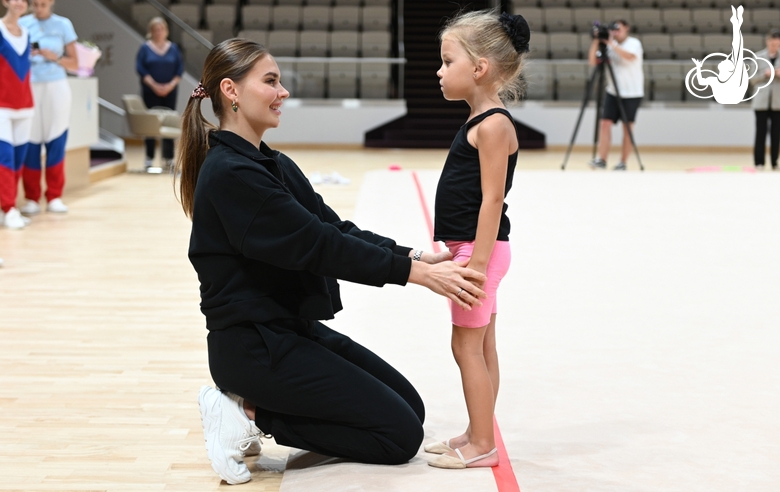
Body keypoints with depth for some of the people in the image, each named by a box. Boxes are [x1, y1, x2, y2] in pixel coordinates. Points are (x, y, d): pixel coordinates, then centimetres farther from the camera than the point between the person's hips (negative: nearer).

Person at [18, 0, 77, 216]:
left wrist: (55, 58, -11)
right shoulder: (22, 24, 7)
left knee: (56, 142, -2)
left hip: (55, 87, 0)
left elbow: (74, 64, 7)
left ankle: (54, 197, 6)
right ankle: (31, 198, 3)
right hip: (29, 88, 0)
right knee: (30, 142, -3)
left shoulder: (63, 25, 7)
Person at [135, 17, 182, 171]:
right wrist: (154, 85, -13)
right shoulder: (145, 48, 2)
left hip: (169, 91, 2)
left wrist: (171, 85, -10)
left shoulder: (173, 48, 7)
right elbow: (140, 68, -5)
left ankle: (169, 157, 7)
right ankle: (149, 157, 3)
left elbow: (180, 69, 4)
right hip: (150, 91, -2)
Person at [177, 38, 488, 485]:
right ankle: (251, 415, -3)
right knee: (400, 435, -8)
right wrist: (416, 273, -22)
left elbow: (336, 230, 7)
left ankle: (253, 408, 9)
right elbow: (317, 244, -22)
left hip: (294, 330, 10)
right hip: (254, 346, -10)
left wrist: (417, 258, -5)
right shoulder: (230, 173, -19)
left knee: (410, 406, 11)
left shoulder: (274, 165, 11)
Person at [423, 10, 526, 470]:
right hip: (473, 250, 10)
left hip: (481, 249, -10)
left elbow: (493, 199, -21)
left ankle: (482, 445, 4)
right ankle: (477, 436, 23)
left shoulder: (493, 125, -16)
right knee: (481, 346, 14)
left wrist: (478, 260, -23)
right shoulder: (480, 121, 13)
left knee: (468, 346, -3)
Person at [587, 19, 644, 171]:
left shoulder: (634, 43, -6)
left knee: (627, 127, 1)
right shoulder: (609, 45, 6)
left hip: (632, 93, -4)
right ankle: (601, 160, -8)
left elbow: (630, 56, -28)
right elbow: (592, 62, 0)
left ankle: (623, 163, 6)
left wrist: (612, 44, -29)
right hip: (613, 92, 4)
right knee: (605, 123, -8)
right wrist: (595, 42, -11)